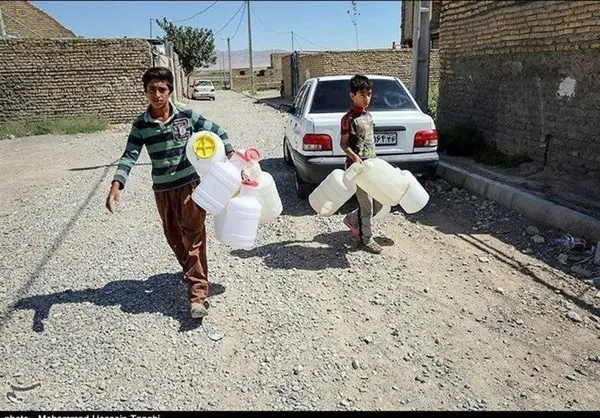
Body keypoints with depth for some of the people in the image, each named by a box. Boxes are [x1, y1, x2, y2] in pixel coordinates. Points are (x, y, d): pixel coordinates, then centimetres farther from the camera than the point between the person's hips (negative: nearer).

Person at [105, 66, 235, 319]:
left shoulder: (186, 115, -6)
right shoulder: (140, 124, -3)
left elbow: (217, 132, 4)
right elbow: (130, 155, -9)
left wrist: (231, 156, -4)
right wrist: (116, 185, -23)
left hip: (190, 184, -3)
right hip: (162, 190, 3)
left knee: (193, 236, -9)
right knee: (174, 237, 14)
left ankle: (198, 294, -10)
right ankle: (191, 272, 40)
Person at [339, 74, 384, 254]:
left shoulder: (368, 115, 11)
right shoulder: (349, 118, -12)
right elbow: (343, 143, -11)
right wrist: (355, 158, -26)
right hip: (357, 168, -8)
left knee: (379, 202, 12)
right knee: (366, 205, -1)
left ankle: (352, 220, 30)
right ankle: (367, 240, 14)